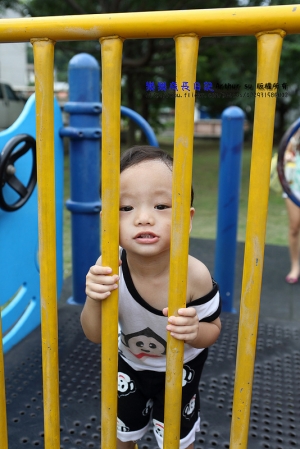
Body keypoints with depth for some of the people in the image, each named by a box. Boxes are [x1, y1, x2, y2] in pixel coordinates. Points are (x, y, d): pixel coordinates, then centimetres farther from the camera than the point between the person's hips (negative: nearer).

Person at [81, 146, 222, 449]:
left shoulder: (195, 275, -35)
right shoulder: (109, 269, -30)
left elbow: (213, 329, -16)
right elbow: (95, 335, -17)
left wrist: (194, 331, -40)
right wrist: (93, 299, -38)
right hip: (128, 364, 2)